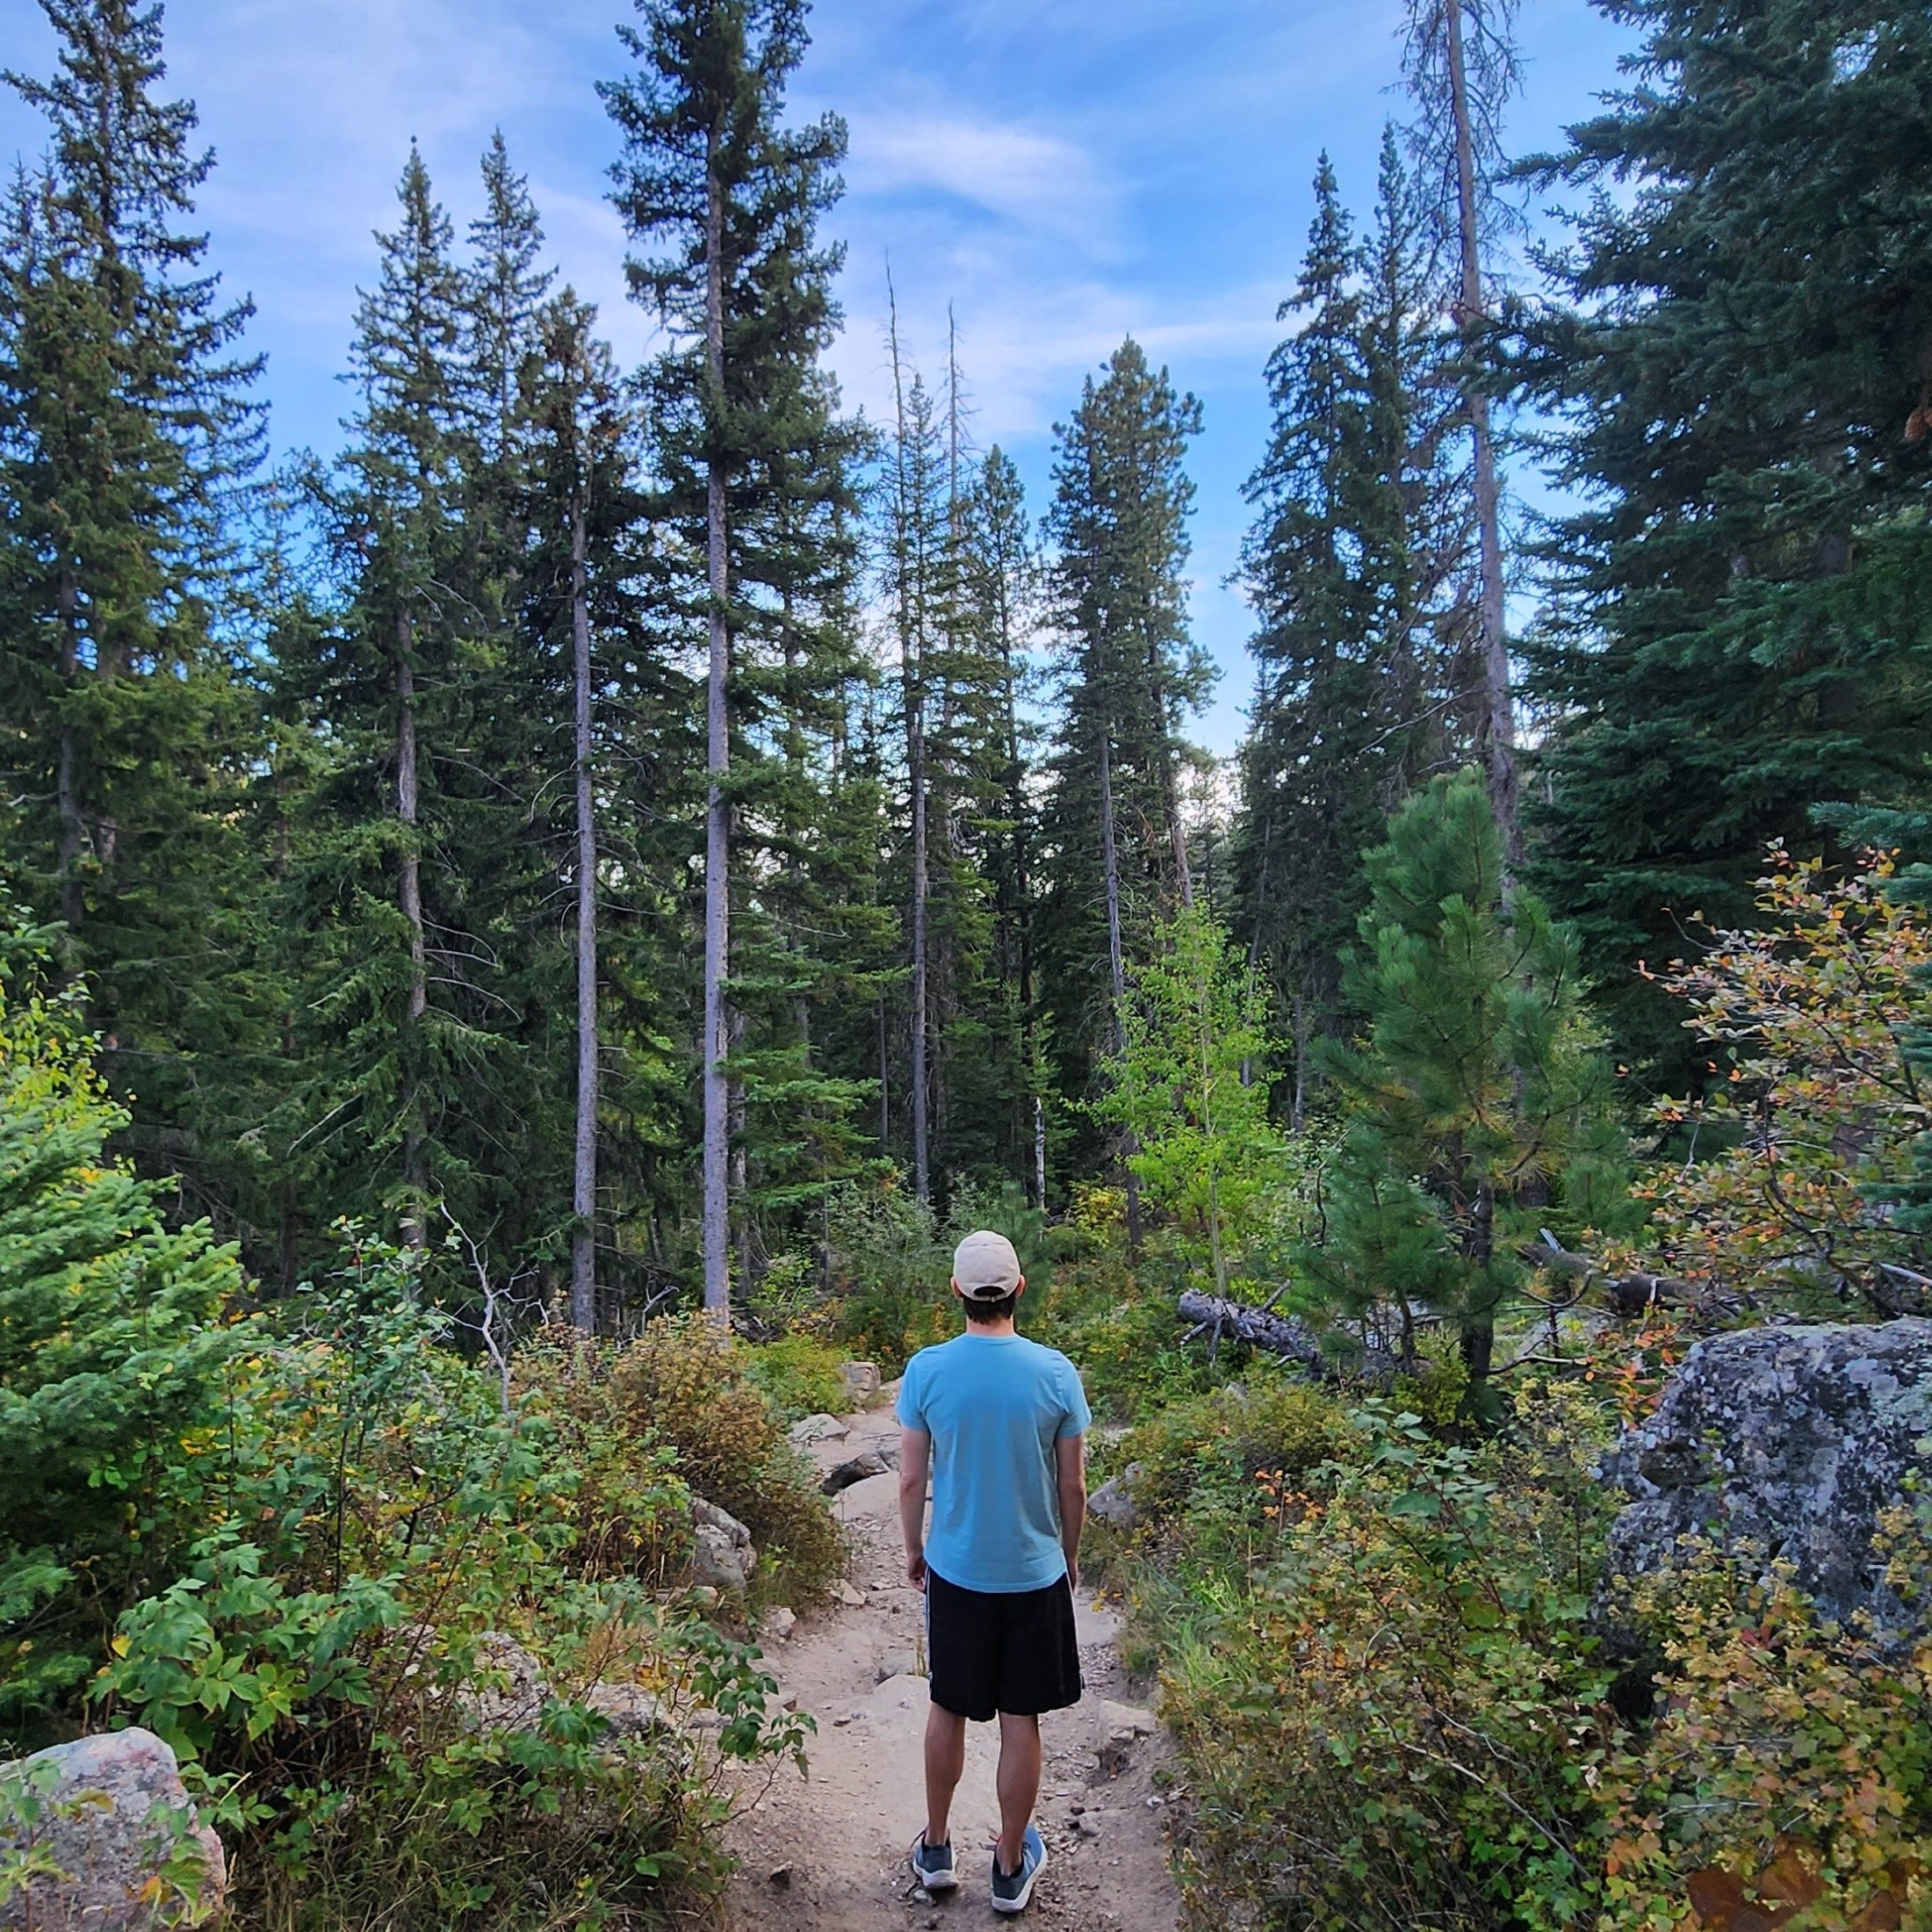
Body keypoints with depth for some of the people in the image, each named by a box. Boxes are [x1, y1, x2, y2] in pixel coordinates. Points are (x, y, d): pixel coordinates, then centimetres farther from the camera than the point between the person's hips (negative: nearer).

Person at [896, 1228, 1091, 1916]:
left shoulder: (927, 1369, -14)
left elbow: (911, 1479, -6)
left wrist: (914, 1549, 11)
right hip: (1035, 1572, 0)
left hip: (955, 1570, 1)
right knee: (1021, 1721, 14)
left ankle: (936, 1849, 36)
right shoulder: (1055, 1372, -14)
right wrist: (1069, 1555, 12)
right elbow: (1073, 1484, -5)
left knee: (948, 1709, 20)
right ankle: (1011, 1867, 30)